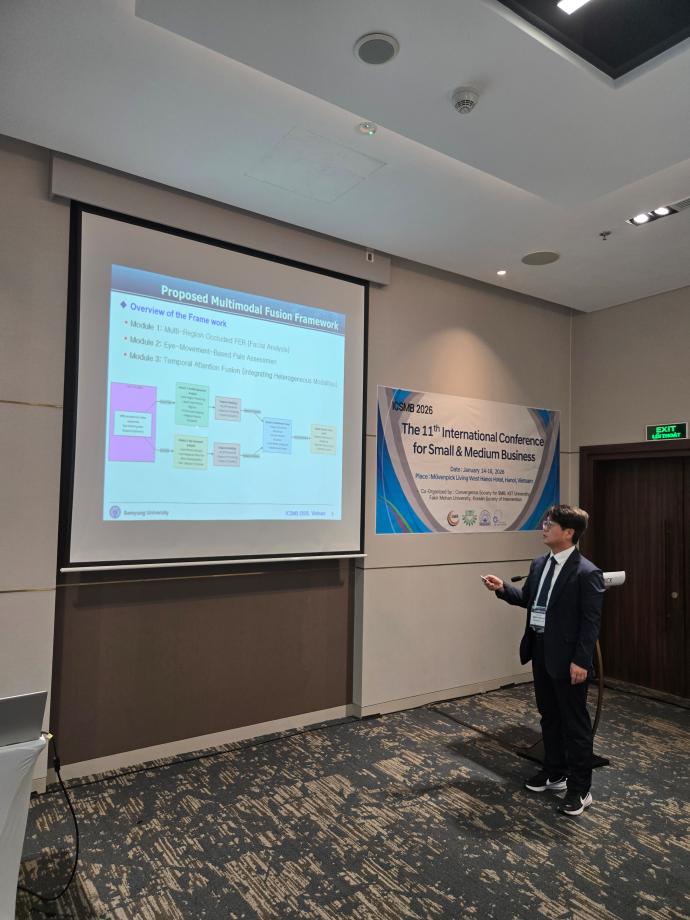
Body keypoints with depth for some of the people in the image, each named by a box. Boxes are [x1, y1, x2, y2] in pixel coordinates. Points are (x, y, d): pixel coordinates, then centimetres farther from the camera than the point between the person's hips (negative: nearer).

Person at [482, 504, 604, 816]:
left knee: (574, 722, 6)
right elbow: (527, 599, 17)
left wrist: (581, 660, -18)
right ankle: (554, 773, 36)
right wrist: (503, 588, 1)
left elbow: (591, 621, -17)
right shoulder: (539, 564, 6)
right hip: (540, 651, 8)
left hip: (568, 657, -8)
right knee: (549, 716, 20)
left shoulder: (586, 572, -17)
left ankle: (580, 788, 19)